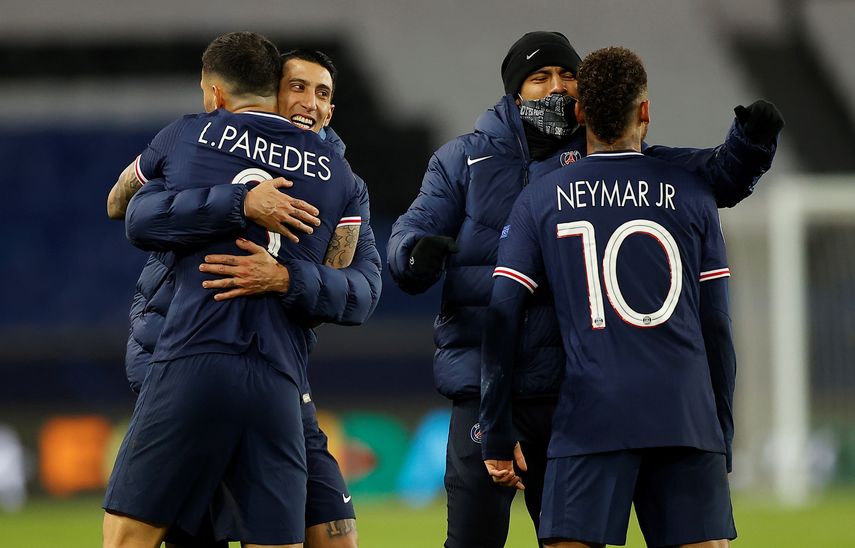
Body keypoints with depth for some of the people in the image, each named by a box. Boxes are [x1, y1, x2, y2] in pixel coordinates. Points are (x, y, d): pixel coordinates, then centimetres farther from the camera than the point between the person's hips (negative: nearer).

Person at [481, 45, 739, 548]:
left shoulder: (540, 200, 7)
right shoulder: (691, 194, 8)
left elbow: (500, 318, 3)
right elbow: (716, 329, 8)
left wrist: (498, 434, 9)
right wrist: (722, 439, 15)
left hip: (592, 422, 0)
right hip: (688, 421, 0)